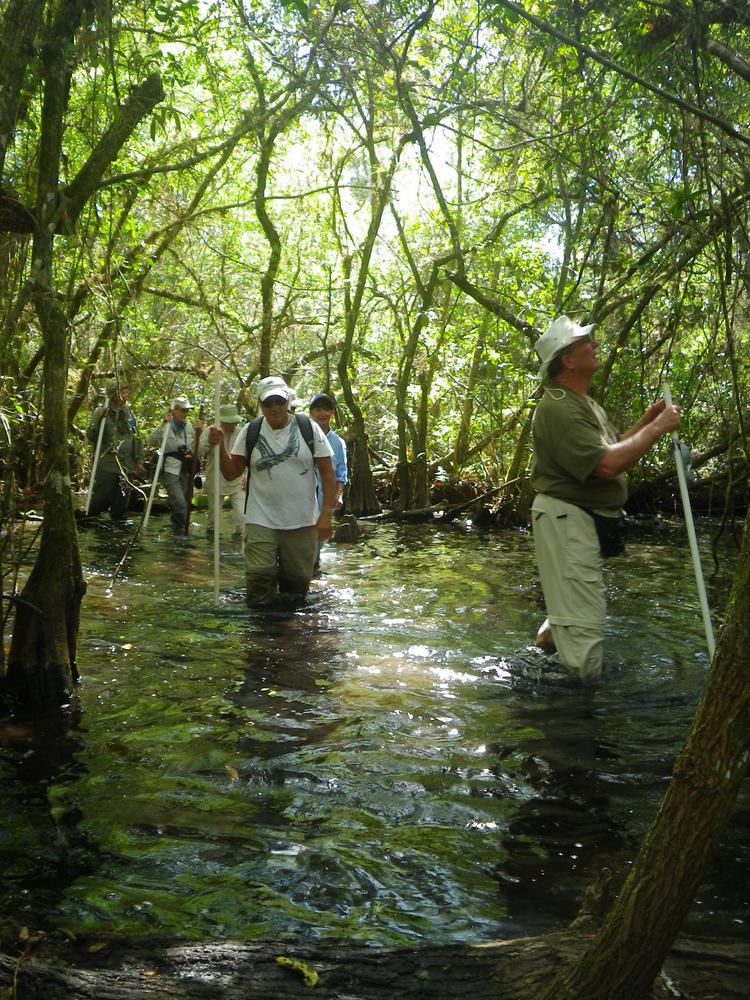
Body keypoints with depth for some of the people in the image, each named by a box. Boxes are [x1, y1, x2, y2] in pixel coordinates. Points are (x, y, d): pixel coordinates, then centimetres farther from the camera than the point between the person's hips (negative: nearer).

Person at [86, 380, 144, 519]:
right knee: (101, 500, -3)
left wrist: (139, 460, 11)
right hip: (106, 466, -5)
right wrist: (98, 420, -22)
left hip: (126, 466, 5)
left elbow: (136, 438, 16)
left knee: (122, 503, 8)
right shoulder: (101, 412, -2)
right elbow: (90, 435, -8)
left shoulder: (129, 412, 11)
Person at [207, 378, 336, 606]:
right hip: (261, 521, 0)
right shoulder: (250, 432, -1)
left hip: (302, 522, 0)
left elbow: (327, 473, -2)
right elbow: (231, 473, 4)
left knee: (297, 585, 14)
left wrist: (326, 514, -9)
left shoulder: (309, 428, -3)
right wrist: (220, 447, -12)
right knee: (258, 598, -4)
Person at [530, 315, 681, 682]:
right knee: (583, 626, -10)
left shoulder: (585, 403, 15)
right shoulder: (558, 408, -20)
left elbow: (609, 450, 19)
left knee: (573, 606, 25)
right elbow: (607, 464, -28)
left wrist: (646, 421, 8)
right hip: (566, 518, -11)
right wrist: (657, 428, -19)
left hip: (592, 520, 11)